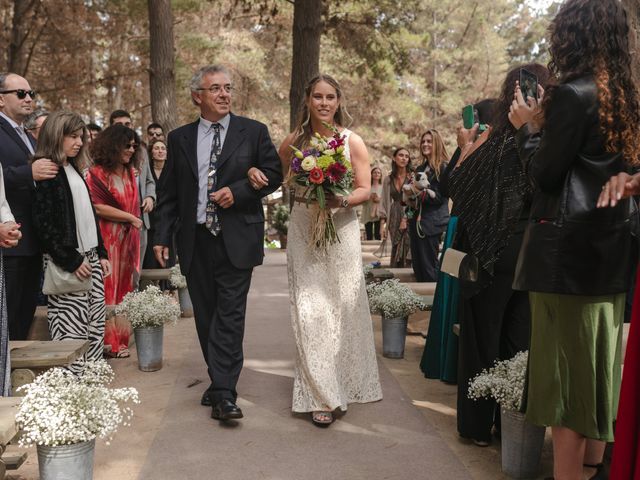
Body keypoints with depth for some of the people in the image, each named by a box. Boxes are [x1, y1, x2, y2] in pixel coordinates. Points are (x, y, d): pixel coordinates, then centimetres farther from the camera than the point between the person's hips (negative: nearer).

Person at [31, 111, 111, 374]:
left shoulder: (73, 170, 18)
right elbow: (43, 222, -15)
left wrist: (101, 253, 15)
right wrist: (71, 260, -16)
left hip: (90, 259, 9)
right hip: (67, 264, -8)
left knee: (95, 328, 8)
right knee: (71, 332, -7)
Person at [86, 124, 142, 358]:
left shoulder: (129, 171, 15)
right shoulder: (97, 173, -9)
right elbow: (98, 207, -16)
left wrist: (135, 223, 12)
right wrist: (130, 218, -11)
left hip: (129, 238, 7)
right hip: (108, 239, -7)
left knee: (125, 287, 8)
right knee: (109, 288, -3)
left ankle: (121, 336, 15)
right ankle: (110, 341, 4)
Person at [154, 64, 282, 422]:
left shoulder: (253, 131, 4)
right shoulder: (180, 138, 10)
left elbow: (274, 173, 4)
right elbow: (169, 192, 11)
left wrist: (237, 191, -11)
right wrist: (163, 236, 5)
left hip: (236, 240, -3)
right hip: (196, 241, 3)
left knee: (230, 315, -8)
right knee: (206, 316, 9)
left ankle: (223, 394, -7)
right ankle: (221, 383, 23)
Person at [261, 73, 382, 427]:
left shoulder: (353, 142, 0)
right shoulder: (294, 141, 4)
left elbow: (365, 189, -2)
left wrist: (341, 201, -20)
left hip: (341, 230, 0)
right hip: (303, 232, 1)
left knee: (344, 307, 5)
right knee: (310, 311, -4)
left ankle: (345, 382, 26)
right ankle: (321, 395, 2)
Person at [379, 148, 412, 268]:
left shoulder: (413, 177, -2)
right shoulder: (388, 180, 10)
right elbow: (385, 202, 9)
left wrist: (405, 218, -15)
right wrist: (382, 223, 2)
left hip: (409, 217, -4)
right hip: (394, 218, 4)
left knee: (408, 248, -7)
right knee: (396, 251, 6)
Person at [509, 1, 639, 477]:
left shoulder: (573, 94, -14)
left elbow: (544, 174, -11)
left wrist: (528, 127, 3)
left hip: (568, 247, -8)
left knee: (567, 367, -1)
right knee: (599, 365, 16)